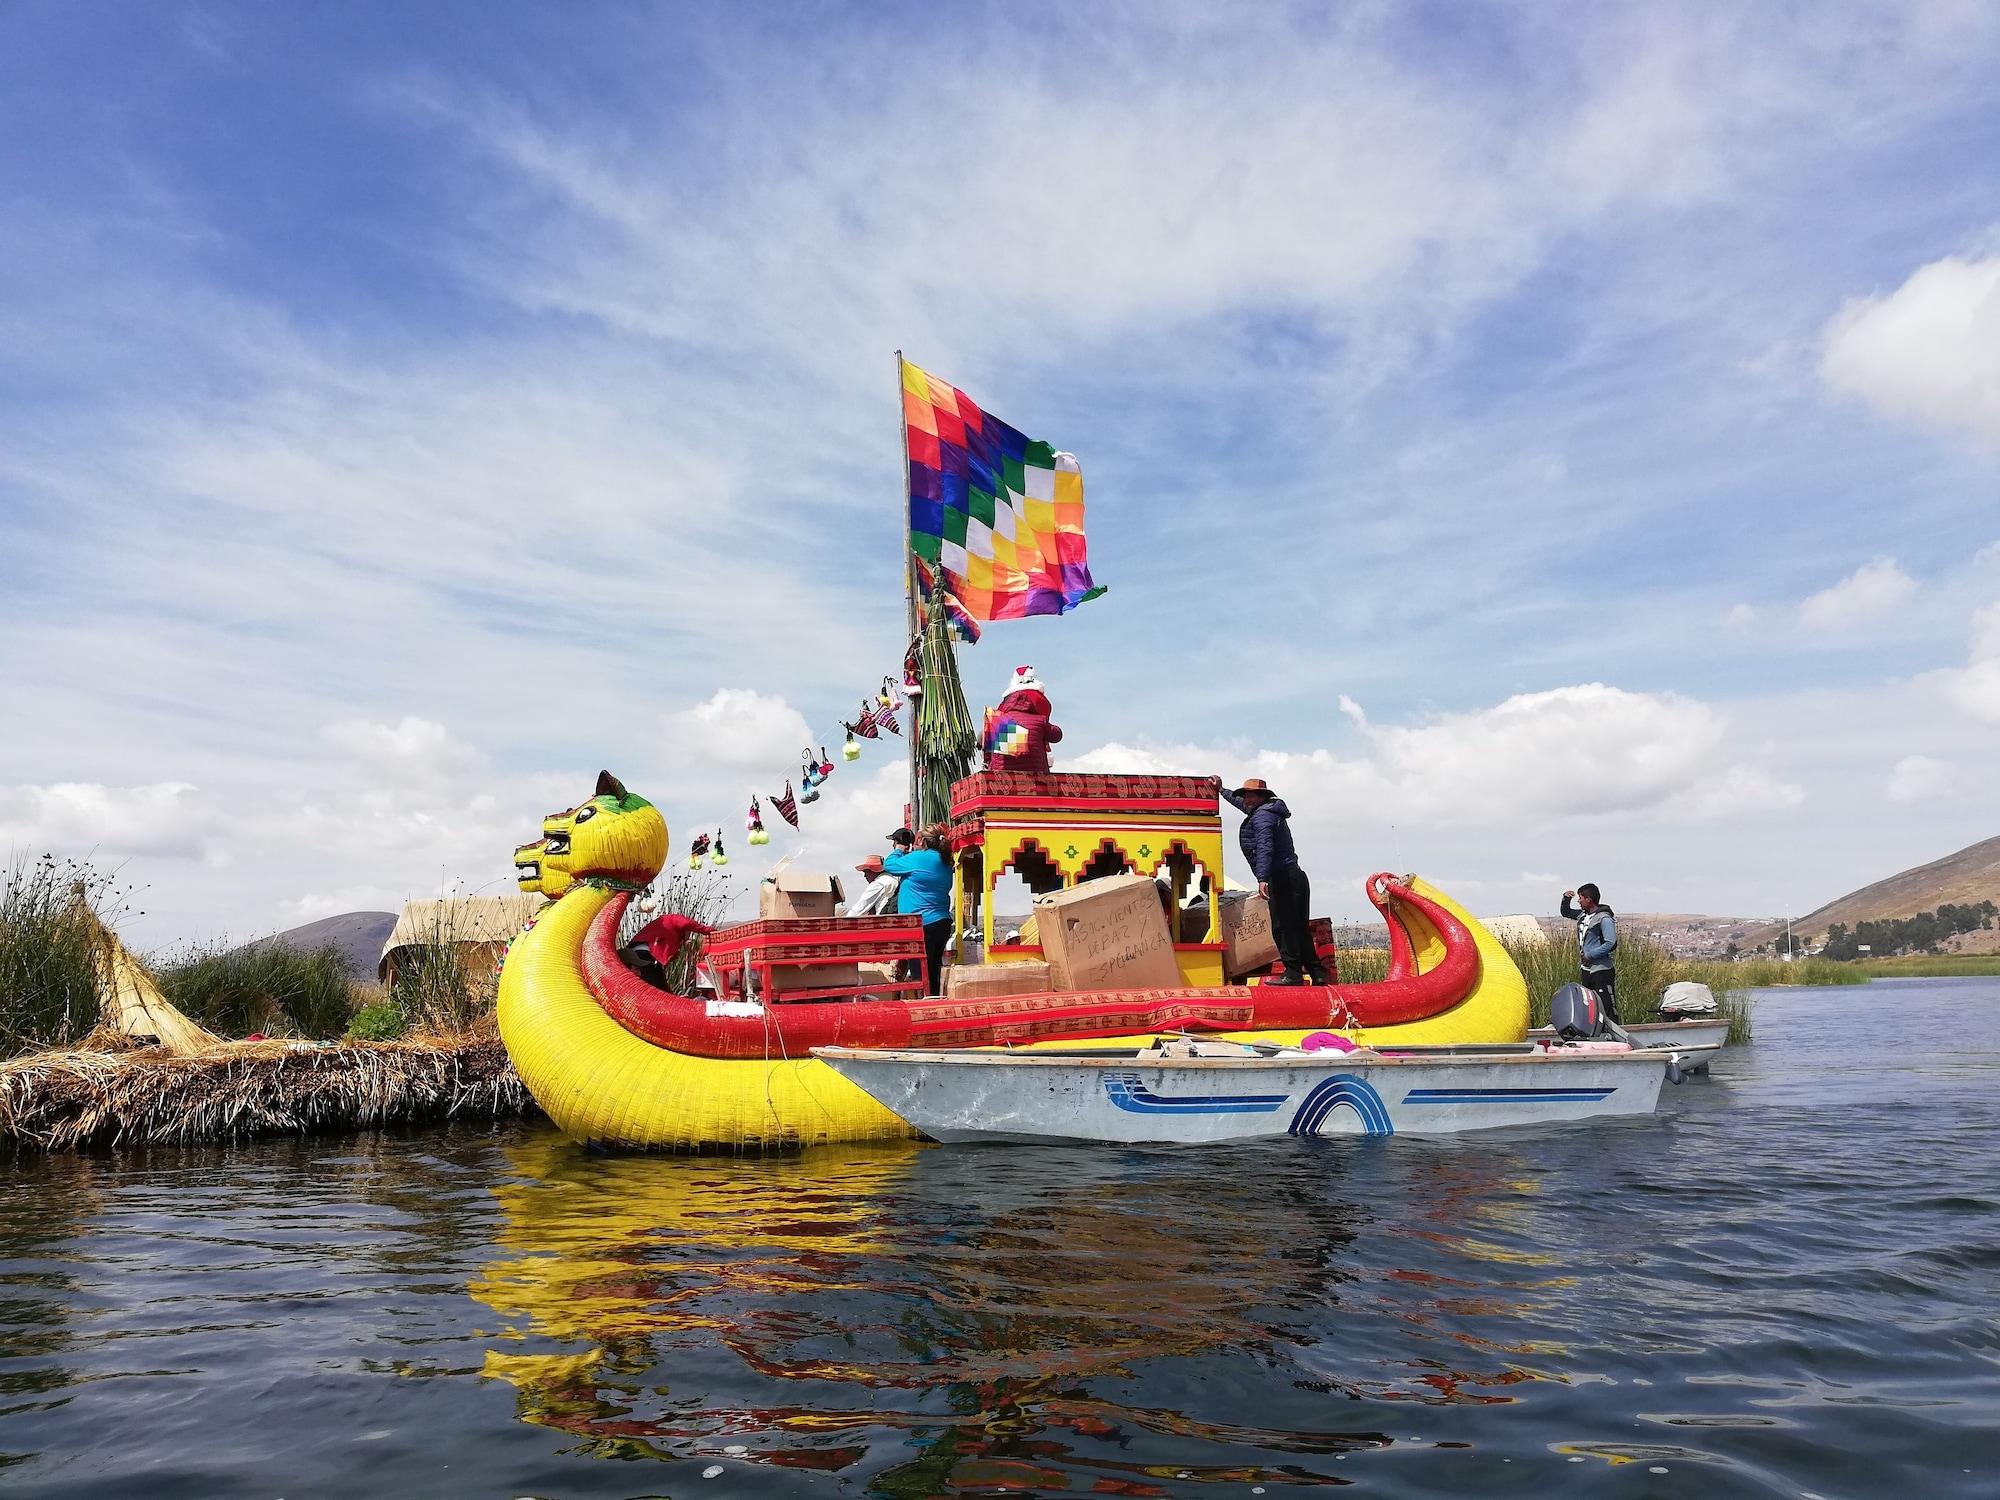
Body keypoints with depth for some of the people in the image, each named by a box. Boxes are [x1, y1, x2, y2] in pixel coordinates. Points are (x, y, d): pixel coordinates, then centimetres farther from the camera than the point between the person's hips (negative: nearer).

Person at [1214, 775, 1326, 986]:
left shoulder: (1262, 815, -8)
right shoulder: (1267, 811, 23)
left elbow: (1264, 847, -23)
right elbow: (1242, 804, 44)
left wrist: (1263, 879, -32)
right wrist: (1221, 790, 52)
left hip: (1282, 879, -10)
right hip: (1295, 877, 10)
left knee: (1283, 928, -8)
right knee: (1299, 929, 11)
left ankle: (1293, 973, -9)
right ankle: (1317, 973, 12)